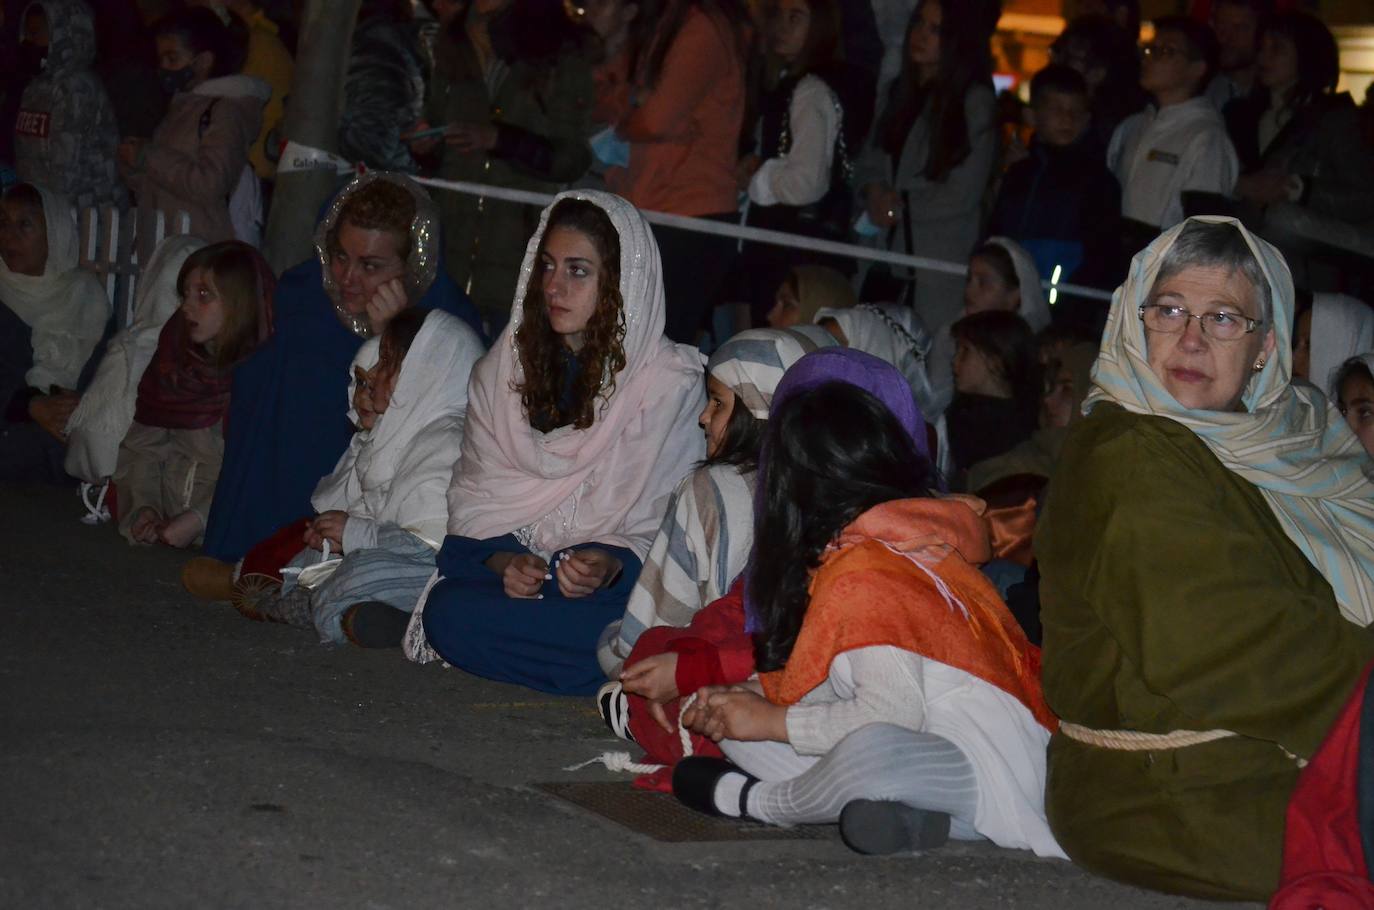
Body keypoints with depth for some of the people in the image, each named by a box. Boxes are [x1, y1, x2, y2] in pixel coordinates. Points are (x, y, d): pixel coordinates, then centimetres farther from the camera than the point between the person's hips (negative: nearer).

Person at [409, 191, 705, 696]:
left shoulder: (672, 380, -3)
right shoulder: (504, 367, 12)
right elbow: (474, 496, 8)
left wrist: (611, 566, -24)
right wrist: (502, 561, -13)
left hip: (623, 581, -4)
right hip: (510, 560, 5)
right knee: (447, 611, -31)